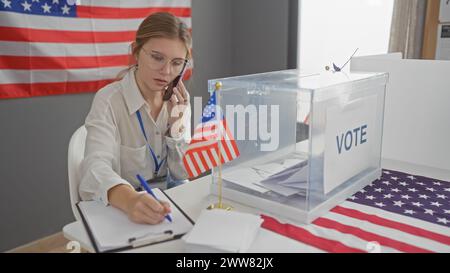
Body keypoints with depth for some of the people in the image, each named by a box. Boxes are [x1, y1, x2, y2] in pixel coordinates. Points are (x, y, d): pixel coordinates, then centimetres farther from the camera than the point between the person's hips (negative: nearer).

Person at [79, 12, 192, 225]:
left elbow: (183, 172, -1)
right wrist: (130, 200, -49)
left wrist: (176, 123, -15)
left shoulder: (179, 99, -1)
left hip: (168, 198, 2)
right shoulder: (108, 101, -15)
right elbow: (96, 166, -30)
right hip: (119, 207, -2)